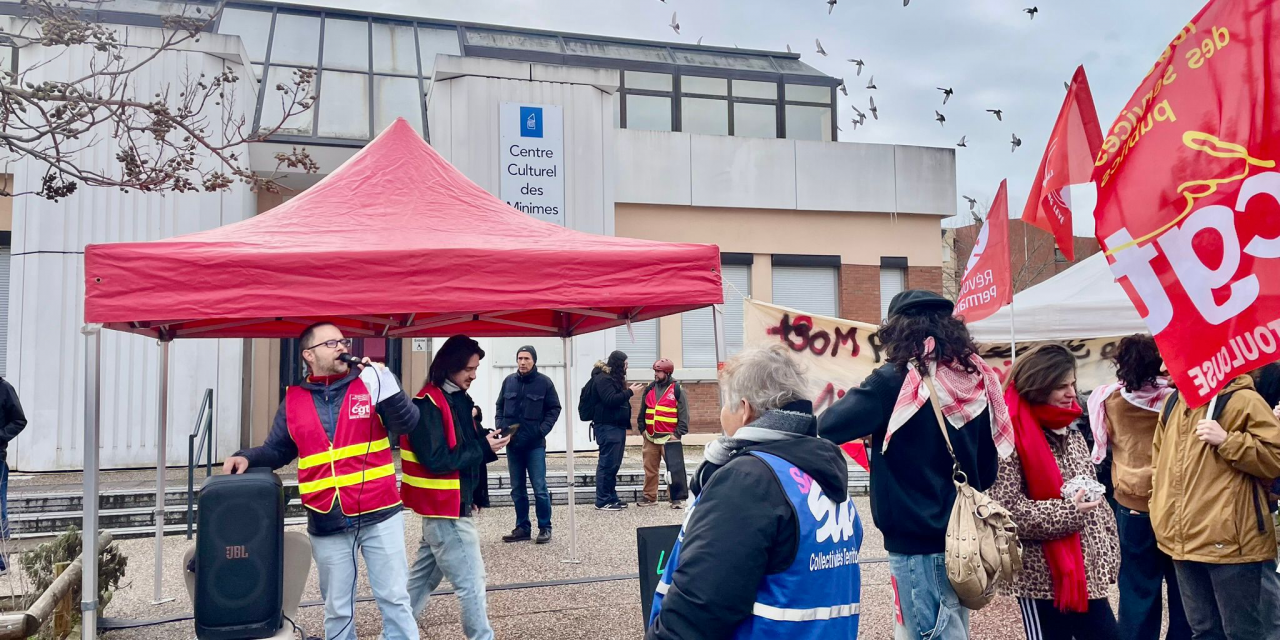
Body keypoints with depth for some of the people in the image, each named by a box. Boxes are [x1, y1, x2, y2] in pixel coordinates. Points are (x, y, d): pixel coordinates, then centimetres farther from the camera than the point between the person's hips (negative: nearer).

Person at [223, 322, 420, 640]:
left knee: (394, 598, 6)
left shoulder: (368, 384, 0)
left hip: (379, 516, -2)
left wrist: (384, 381, -22)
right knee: (337, 609, 14)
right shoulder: (294, 401, 6)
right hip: (327, 525, 2)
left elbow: (407, 423, -12)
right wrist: (247, 457, -4)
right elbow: (276, 451, 15)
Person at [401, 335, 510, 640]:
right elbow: (437, 460, -23)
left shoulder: (457, 399, 12)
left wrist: (487, 443, 0)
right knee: (470, 581, -2)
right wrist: (484, 448, -17)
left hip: (450, 505, 9)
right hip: (446, 508, -9)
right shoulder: (428, 404, -17)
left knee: (424, 576, 17)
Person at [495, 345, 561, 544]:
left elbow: (554, 409, 0)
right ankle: (522, 527, 21)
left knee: (540, 488, -2)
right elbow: (500, 407, 14)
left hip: (535, 444, -4)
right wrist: (500, 426, -1)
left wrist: (542, 429, -11)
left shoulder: (544, 382, -4)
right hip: (512, 443, 4)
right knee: (517, 489, 11)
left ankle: (545, 528, 10)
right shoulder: (509, 381, 5)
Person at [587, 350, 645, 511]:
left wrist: (629, 391, 9)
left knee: (614, 464, 12)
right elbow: (610, 400, -23)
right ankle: (602, 501, -5)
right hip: (607, 427, -10)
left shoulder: (613, 377, 20)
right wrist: (630, 392, -17)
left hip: (617, 426, 10)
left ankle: (612, 497, 17)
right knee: (607, 464, -9)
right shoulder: (602, 379, -13)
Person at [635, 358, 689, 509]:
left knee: (674, 468, -6)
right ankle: (650, 497, 20)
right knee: (650, 468, 10)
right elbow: (642, 411, 18)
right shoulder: (649, 390, 11)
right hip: (650, 437, 5)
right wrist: (642, 429, 9)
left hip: (669, 438, -5)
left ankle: (677, 498, -1)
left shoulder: (677, 390, -4)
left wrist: (678, 433, -10)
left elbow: (684, 413, -5)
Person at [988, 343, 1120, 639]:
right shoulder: (1012, 438, -13)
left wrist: (1109, 556, 12)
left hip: (1087, 574, 8)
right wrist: (1067, 512, -20)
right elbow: (1005, 509, -20)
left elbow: (1096, 499, 18)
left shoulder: (1072, 434, 13)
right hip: (1043, 578, -7)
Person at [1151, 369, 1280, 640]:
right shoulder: (1172, 403, 13)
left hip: (1230, 541, -7)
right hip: (1185, 542, 7)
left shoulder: (1242, 400, -9)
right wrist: (1159, 506, 15)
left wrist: (1227, 441, -20)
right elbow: (1160, 459, 24)